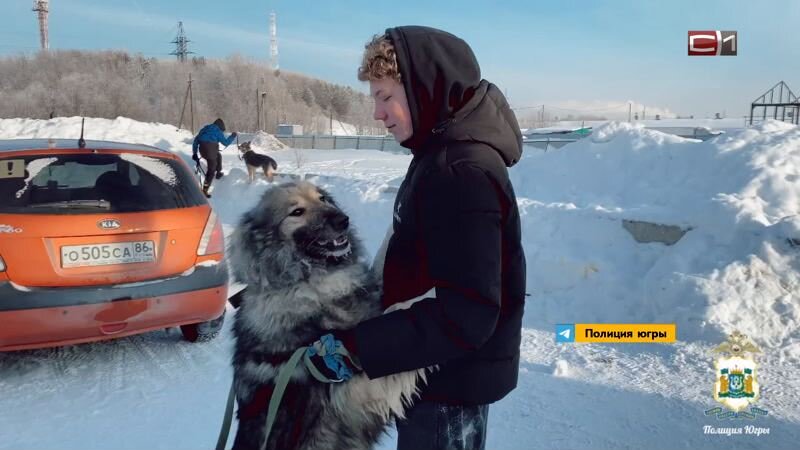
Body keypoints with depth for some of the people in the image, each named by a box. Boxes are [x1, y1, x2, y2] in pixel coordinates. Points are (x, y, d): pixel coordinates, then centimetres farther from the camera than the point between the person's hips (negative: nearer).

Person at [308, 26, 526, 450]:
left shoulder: (463, 172, -26)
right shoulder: (445, 153, 6)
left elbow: (466, 314, -30)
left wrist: (358, 349, -28)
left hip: (450, 379, -9)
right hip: (434, 369, 9)